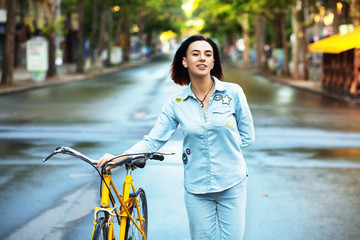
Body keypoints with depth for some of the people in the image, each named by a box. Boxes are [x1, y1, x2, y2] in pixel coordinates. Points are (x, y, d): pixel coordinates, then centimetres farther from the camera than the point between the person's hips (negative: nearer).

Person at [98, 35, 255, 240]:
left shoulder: (233, 93, -5)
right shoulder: (177, 103, -2)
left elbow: (247, 136, 4)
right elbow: (153, 140, -5)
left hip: (232, 186, -1)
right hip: (196, 189, 1)